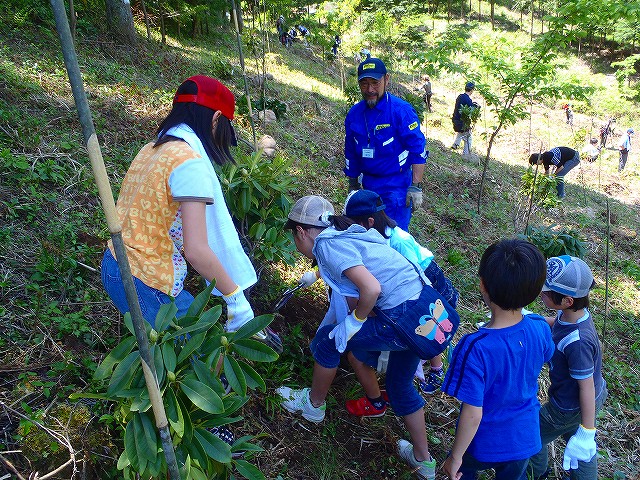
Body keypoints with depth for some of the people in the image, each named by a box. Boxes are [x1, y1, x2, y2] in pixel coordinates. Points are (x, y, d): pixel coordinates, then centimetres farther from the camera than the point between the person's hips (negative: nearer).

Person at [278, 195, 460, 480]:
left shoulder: (327, 244, -12)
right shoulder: (348, 236, 16)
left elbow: (371, 289, -23)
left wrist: (354, 321, -7)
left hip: (409, 321, -9)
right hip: (433, 309, 9)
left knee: (328, 339, 7)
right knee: (399, 384, 27)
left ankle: (314, 404, 32)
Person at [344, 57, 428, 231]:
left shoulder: (401, 111, -14)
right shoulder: (354, 114, 3)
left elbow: (419, 151, -13)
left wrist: (416, 187, -17)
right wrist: (353, 186, 17)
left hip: (397, 186, -5)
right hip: (369, 184, 6)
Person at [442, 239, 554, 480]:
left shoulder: (476, 348, -37)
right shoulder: (540, 328, -21)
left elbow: (473, 413, -29)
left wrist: (455, 457, -13)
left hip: (484, 446, -4)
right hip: (525, 441, 4)